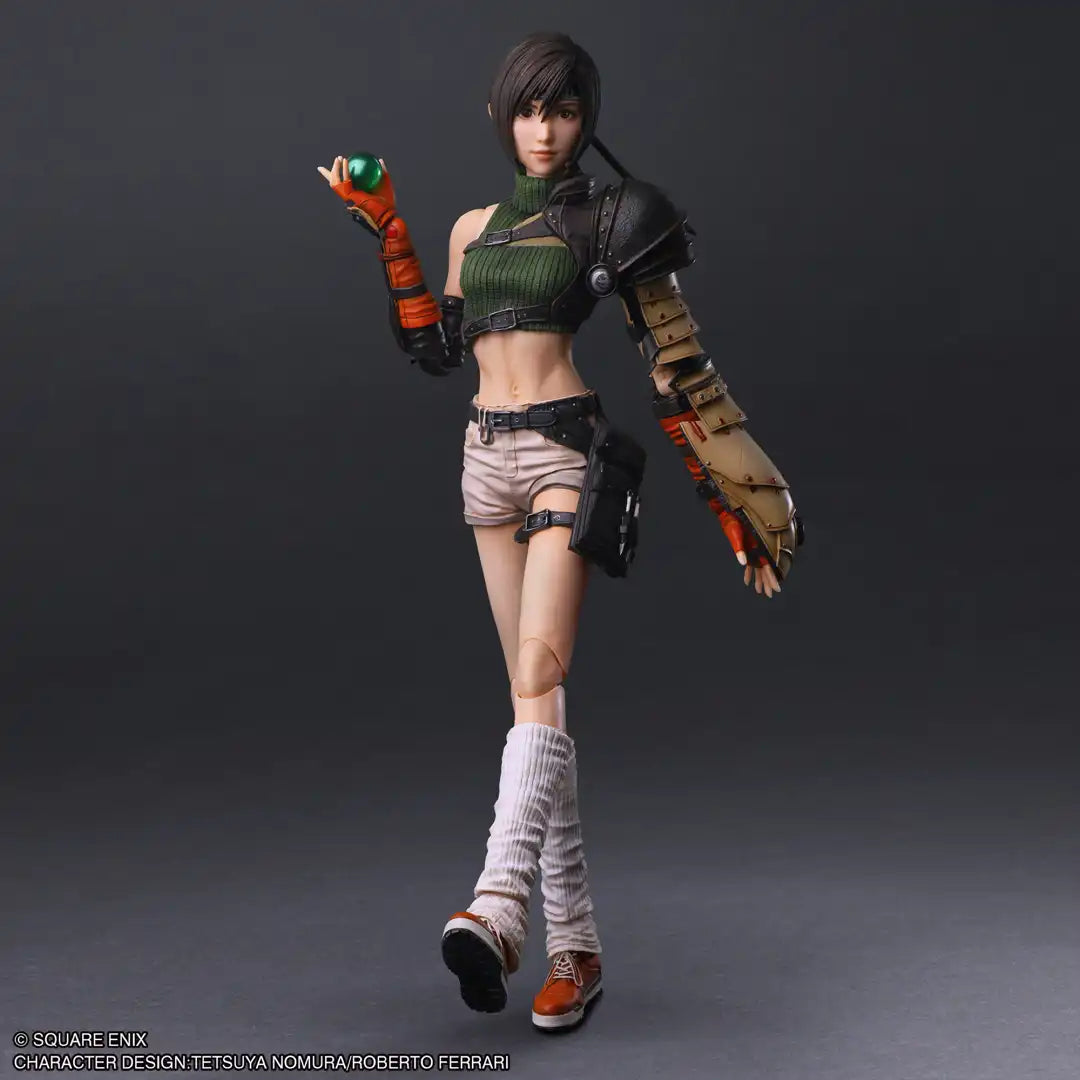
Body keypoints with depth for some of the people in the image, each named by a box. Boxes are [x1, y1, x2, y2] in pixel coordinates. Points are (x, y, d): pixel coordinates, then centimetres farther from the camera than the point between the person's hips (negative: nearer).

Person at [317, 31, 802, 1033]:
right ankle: (574, 943, 9)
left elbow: (674, 361, -1)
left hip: (565, 450, -6)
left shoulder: (606, 219, 2)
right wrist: (386, 226, 18)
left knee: (539, 677, -23)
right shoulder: (474, 228, 18)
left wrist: (726, 498, -4)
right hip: (486, 454, 6)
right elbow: (435, 349, 18)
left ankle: (498, 901, -36)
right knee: (532, 694, 4)